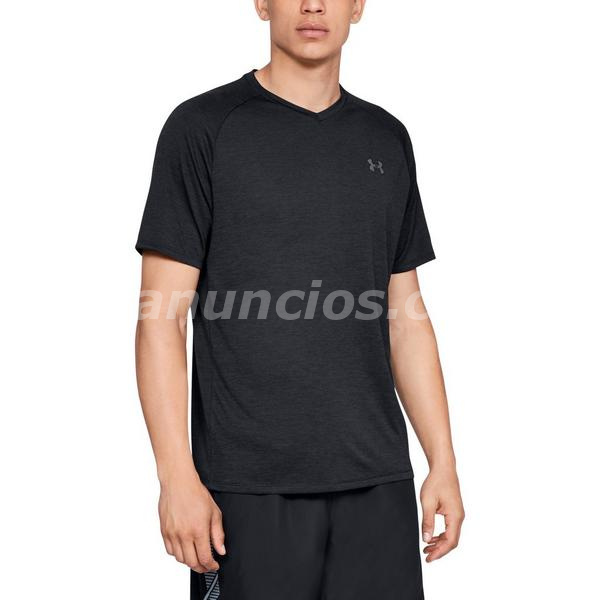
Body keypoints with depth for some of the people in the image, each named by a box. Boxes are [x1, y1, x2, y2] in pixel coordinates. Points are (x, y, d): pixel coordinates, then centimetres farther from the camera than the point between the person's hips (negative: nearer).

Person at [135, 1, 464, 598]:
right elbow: (162, 317, -6)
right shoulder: (204, 127, -3)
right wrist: (177, 477, -13)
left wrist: (443, 461, 10)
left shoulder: (387, 140, 12)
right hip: (250, 483, -4)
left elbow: (405, 317, 14)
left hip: (378, 479, 4)